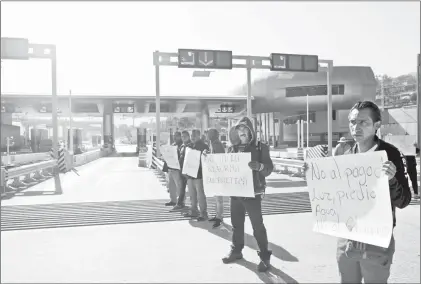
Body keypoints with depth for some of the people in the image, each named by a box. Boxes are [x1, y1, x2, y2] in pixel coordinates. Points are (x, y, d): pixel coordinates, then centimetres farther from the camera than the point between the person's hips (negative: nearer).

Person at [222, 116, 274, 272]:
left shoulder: (260, 147, -5)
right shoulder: (232, 148, 7)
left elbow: (269, 169, -11)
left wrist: (258, 166, -32)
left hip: (252, 192, -4)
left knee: (258, 226, 1)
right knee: (236, 224, 14)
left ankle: (265, 257, 12)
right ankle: (236, 251, 30)